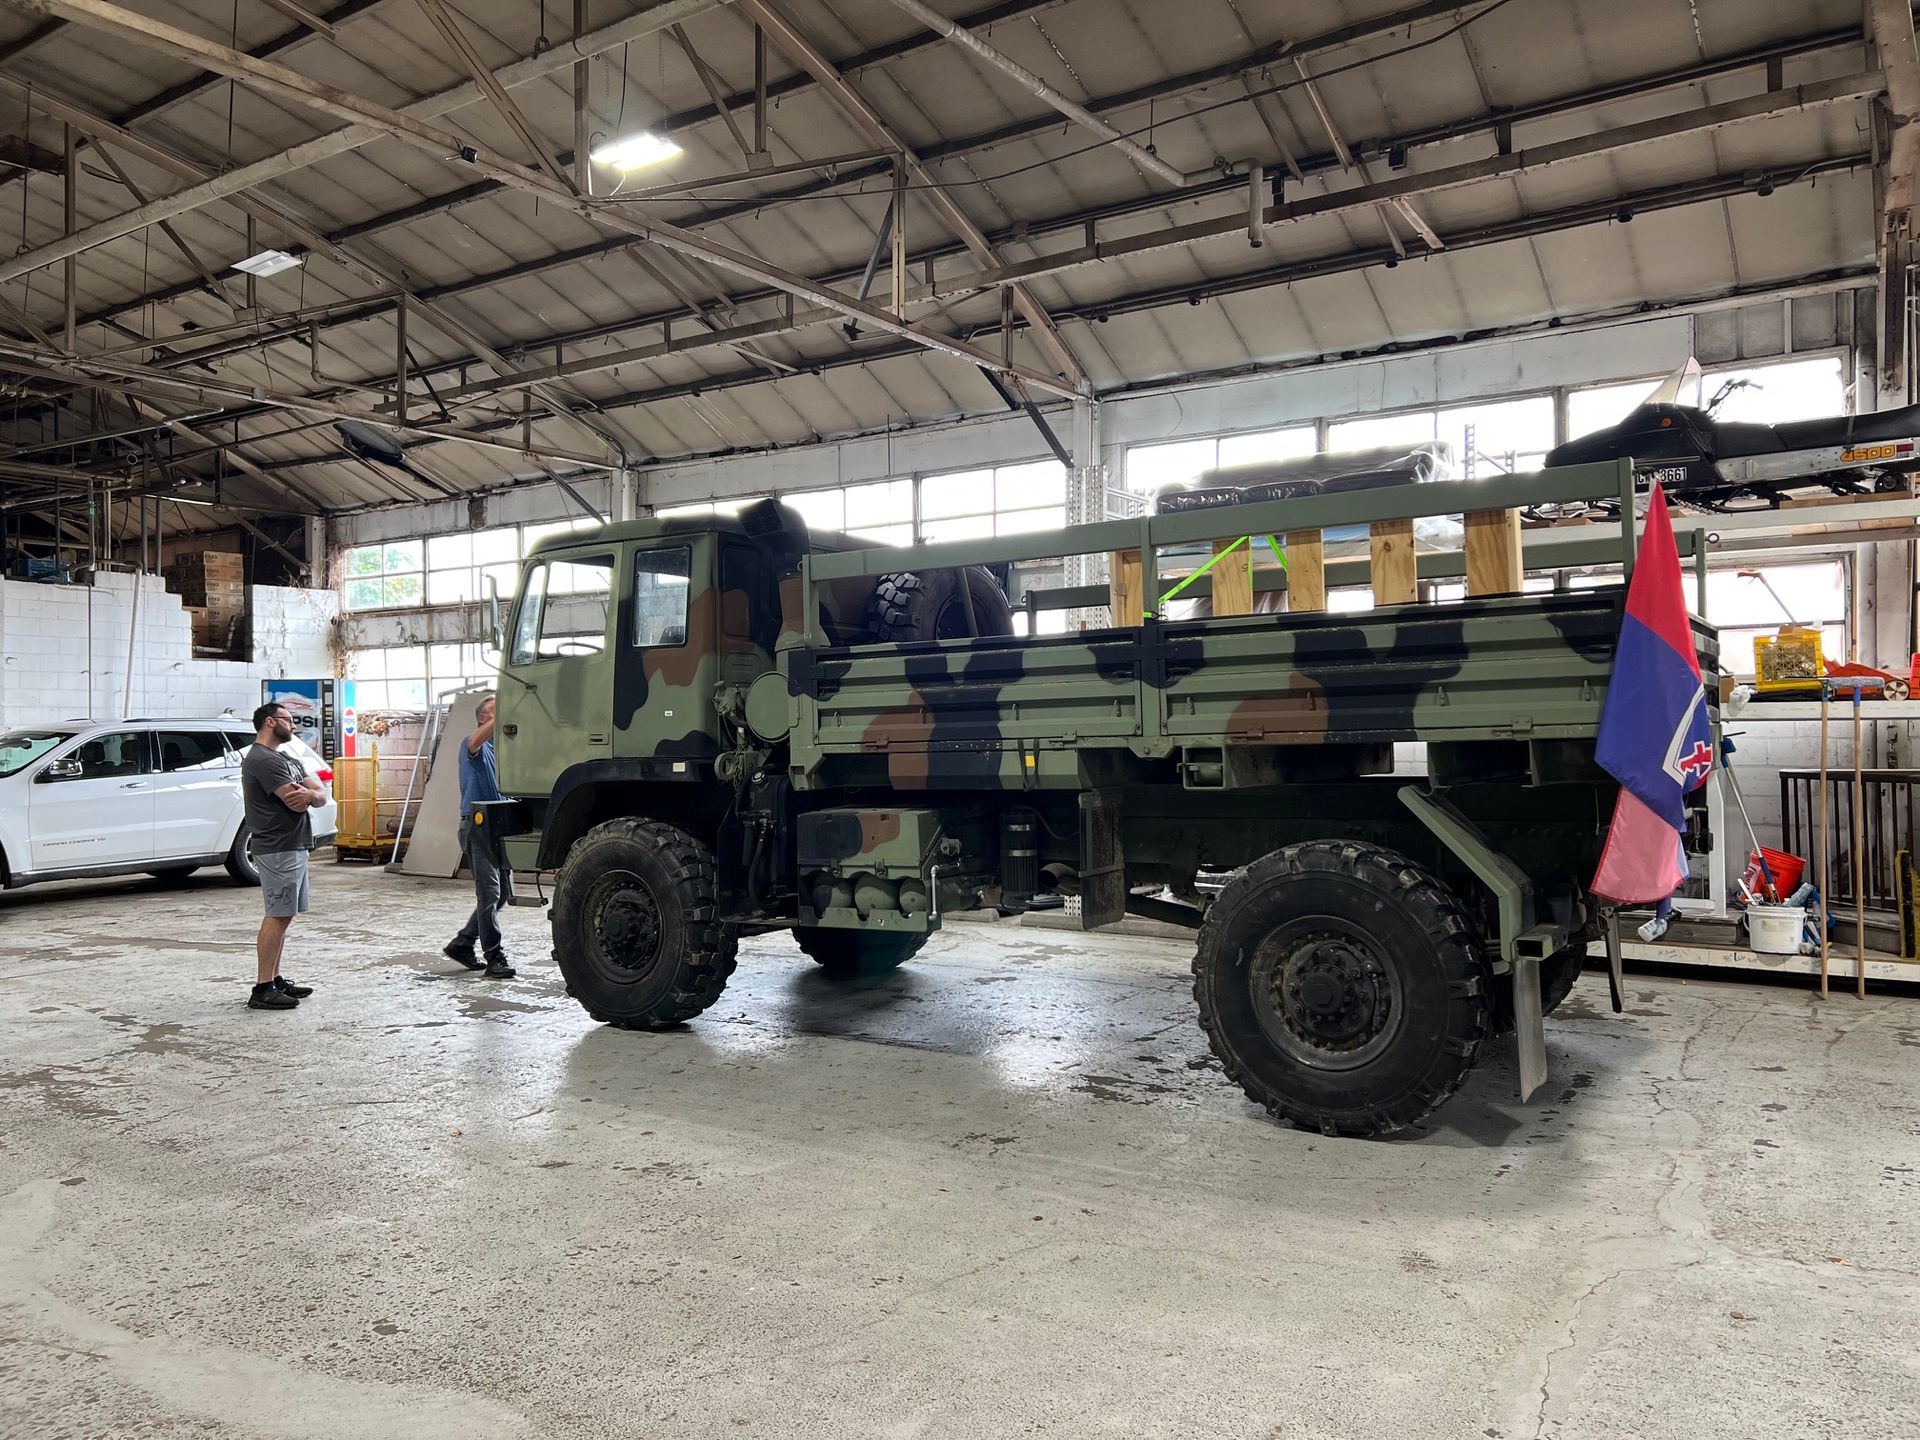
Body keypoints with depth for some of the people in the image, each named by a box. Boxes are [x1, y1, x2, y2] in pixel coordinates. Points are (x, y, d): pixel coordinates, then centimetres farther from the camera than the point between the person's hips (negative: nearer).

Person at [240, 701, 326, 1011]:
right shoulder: (262, 760, -14)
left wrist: (309, 793, -13)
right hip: (277, 849, -10)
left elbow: (321, 794, 9)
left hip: (294, 847, 10)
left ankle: (275, 980, 19)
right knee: (278, 916, -10)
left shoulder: (288, 760, 19)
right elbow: (297, 803, -21)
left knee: (282, 916, 13)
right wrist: (307, 794, 1)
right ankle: (262, 989, -8)